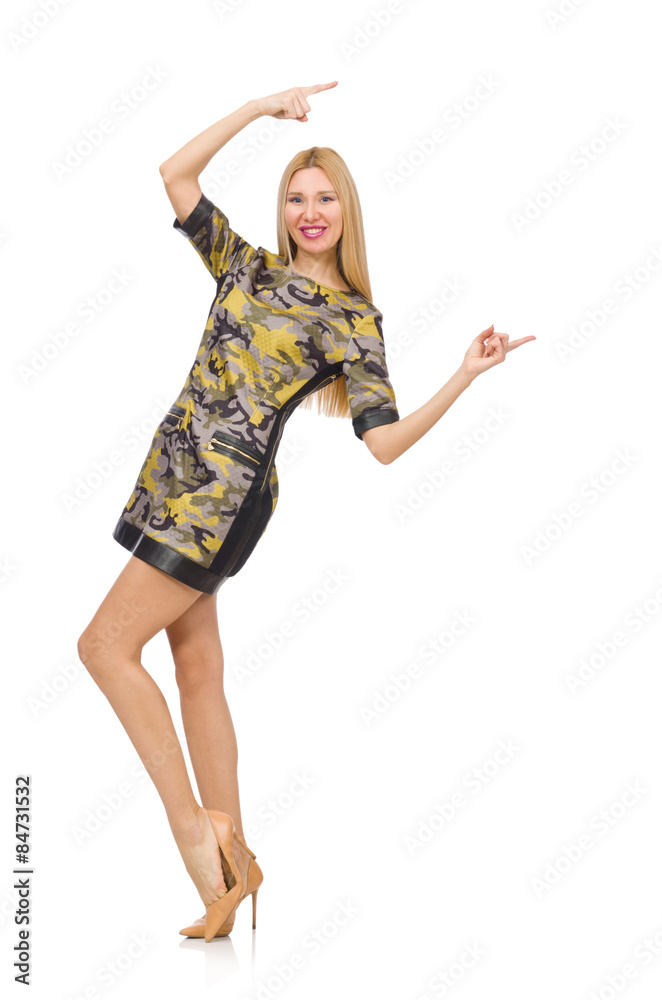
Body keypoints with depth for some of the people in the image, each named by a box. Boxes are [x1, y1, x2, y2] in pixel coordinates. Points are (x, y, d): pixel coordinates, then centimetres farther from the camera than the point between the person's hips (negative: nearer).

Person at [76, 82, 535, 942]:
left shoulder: (353, 318, -1)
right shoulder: (249, 267, 14)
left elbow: (385, 442, -8)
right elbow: (177, 173, 11)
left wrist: (466, 377, -17)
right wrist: (261, 108, 9)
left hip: (225, 491, -6)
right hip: (179, 478, 6)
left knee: (106, 645, -11)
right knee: (197, 669, 7)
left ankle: (190, 821, -2)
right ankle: (233, 863, 15)